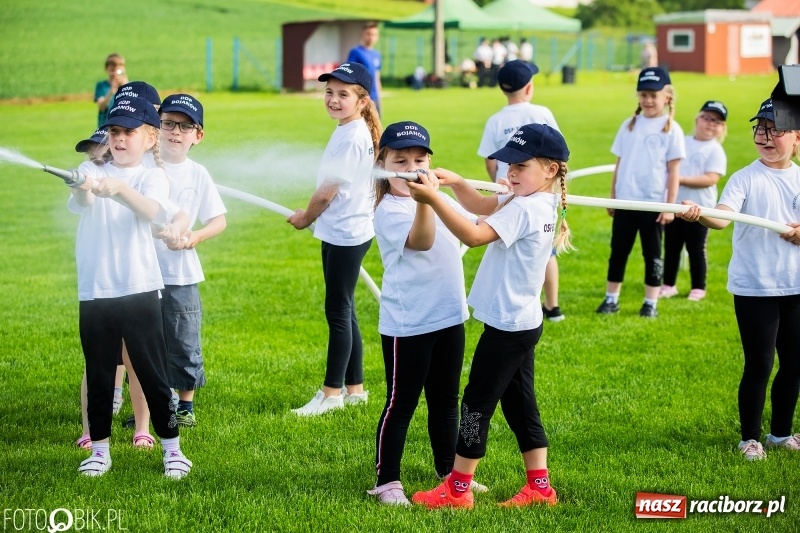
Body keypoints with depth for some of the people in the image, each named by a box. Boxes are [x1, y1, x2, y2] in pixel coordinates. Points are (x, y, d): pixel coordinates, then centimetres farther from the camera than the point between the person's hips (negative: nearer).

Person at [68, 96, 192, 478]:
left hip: (139, 290, -2)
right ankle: (99, 448, 20)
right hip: (93, 292, 2)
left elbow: (153, 210, -22)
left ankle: (171, 447, 12)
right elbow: (79, 203, -18)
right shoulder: (91, 171, 5)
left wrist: (120, 189, -42)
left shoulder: (152, 177, 1)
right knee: (99, 374, 9)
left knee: (152, 371, 3)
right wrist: (82, 191, -43)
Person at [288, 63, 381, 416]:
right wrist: (315, 215, 11)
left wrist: (306, 217, -1)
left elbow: (329, 189, -16)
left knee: (339, 312, -3)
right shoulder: (351, 132, 11)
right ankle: (354, 388, 22)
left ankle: (332, 392, 4)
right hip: (342, 232, 10)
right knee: (343, 311, 14)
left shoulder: (351, 136, -19)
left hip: (346, 234, -10)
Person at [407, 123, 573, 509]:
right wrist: (455, 183, -3)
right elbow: (482, 206, 15)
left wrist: (433, 199, -37)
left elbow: (474, 235, -32)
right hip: (522, 322, 10)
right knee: (519, 403, 15)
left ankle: (457, 489, 7)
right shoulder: (540, 202, 8)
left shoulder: (525, 209, -23)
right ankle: (539, 487, 19)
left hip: (507, 326, -10)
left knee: (478, 402, -1)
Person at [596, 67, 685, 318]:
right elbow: (619, 164, 11)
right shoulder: (629, 125, 7)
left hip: (653, 202, -3)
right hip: (625, 201, 3)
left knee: (652, 254, 6)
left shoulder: (671, 129, -3)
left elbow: (673, 171, -4)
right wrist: (612, 198, 10)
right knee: (618, 251, 8)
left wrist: (670, 205, -8)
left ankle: (651, 303, 12)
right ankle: (611, 299, 16)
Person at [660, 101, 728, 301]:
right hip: (674, 205, 5)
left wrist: (682, 179, -22)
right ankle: (668, 285, 19)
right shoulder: (682, 142, 10)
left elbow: (710, 179, -17)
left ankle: (698, 287, 15)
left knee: (696, 249, 3)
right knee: (671, 246, 9)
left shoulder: (715, 150, -6)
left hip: (699, 208, -5)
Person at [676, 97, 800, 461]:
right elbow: (723, 216, -25)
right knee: (759, 365, -2)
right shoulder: (746, 178, -8)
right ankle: (750, 438, 14)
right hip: (754, 288, -5)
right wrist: (699, 215, -46)